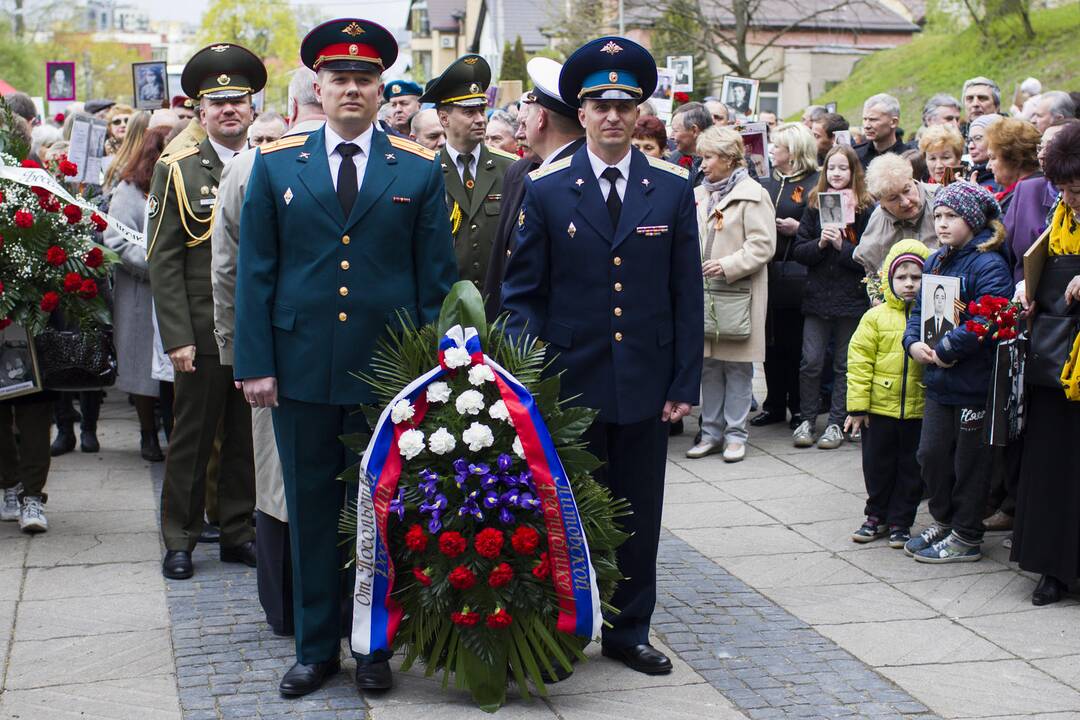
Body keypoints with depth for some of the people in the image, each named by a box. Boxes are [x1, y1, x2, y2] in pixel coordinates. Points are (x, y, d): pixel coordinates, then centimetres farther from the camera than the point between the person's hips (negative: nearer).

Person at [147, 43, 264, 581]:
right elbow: (164, 262, -5)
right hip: (204, 331, -2)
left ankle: (237, 532, 23)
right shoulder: (176, 171, 0)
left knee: (249, 436, 10)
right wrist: (178, 336, -12)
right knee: (192, 436, 5)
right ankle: (179, 539, 17)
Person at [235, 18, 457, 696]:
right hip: (301, 369, 1)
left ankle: (374, 647, 23)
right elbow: (256, 272, 4)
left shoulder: (419, 170, 3)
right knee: (312, 511, 9)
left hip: (389, 371, -1)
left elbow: (437, 277, 3)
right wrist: (255, 362, -2)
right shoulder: (275, 164, 5)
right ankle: (316, 648, 22)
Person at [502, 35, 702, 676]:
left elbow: (687, 295, 4)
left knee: (639, 517, 11)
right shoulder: (545, 191, 0)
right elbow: (523, 293, 0)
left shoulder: (673, 189, 3)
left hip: (647, 385, 2)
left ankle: (629, 632, 26)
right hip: (569, 382, -1)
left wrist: (685, 384, -1)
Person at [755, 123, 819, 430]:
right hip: (769, 272, 6)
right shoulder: (766, 185, 15)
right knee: (772, 342, 9)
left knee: (797, 344, 0)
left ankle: (800, 408, 10)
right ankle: (774, 404, 18)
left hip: (797, 275, -5)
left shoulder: (814, 184, -3)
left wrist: (797, 228, -17)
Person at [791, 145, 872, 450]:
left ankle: (836, 423, 14)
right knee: (811, 361, -1)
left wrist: (841, 245, -19)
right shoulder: (815, 205, 7)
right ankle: (807, 420, 12)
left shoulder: (865, 208, -3)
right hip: (817, 295, 2)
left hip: (851, 298, -2)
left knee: (844, 364, 6)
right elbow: (798, 250, 4)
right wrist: (819, 243, -13)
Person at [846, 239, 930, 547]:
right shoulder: (875, 317, -3)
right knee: (877, 465, 12)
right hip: (879, 408, 0)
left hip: (919, 409, 1)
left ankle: (900, 521, 23)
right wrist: (857, 406, -8)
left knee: (911, 469, 9)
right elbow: (859, 362, -5)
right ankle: (877, 515, 28)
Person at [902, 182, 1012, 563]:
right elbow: (919, 308, 15)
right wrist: (913, 342, -4)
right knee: (931, 453, 12)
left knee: (969, 460, 5)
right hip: (938, 380, 7)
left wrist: (946, 350, -21)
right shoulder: (935, 261, 11)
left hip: (974, 384, -7)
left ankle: (966, 538, 17)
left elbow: (987, 321, -24)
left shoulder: (988, 265, -15)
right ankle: (942, 522, 31)